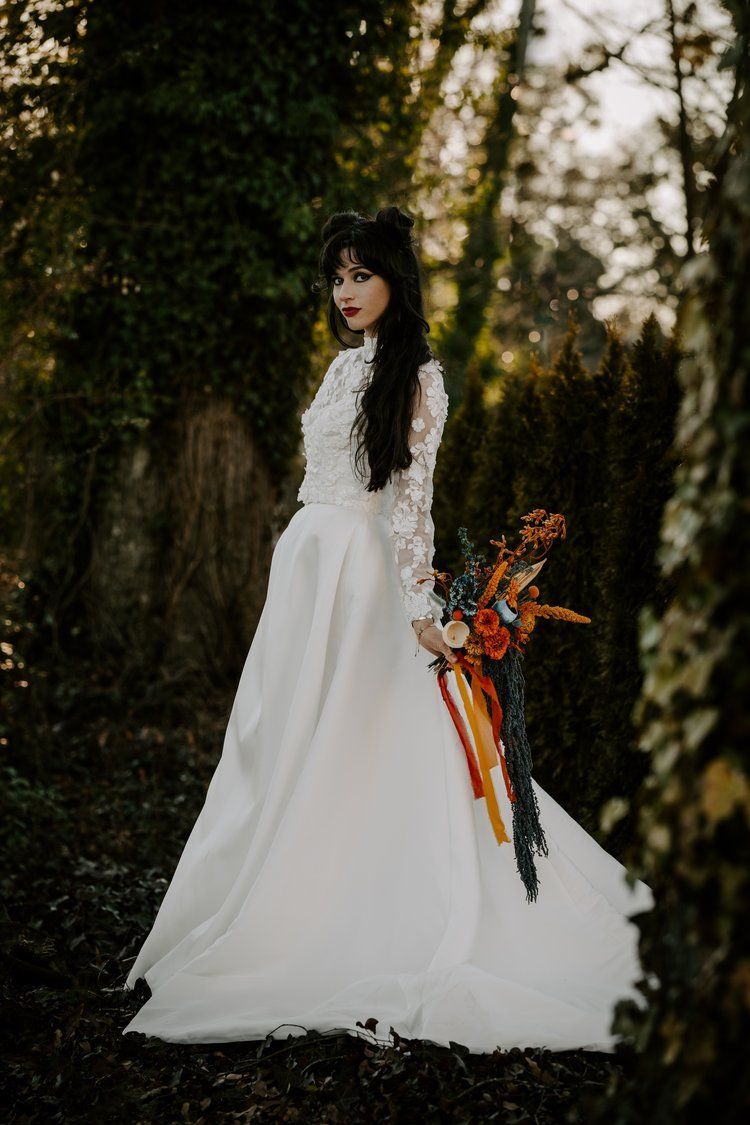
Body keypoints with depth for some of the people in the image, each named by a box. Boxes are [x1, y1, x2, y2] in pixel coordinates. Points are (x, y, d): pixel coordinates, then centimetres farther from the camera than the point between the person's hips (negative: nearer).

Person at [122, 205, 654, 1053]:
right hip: (306, 561, 8)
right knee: (292, 745, 9)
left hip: (357, 569, -8)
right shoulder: (345, 365, 16)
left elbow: (412, 500, -14)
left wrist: (420, 608, -18)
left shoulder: (417, 377, -7)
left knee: (337, 749, -5)